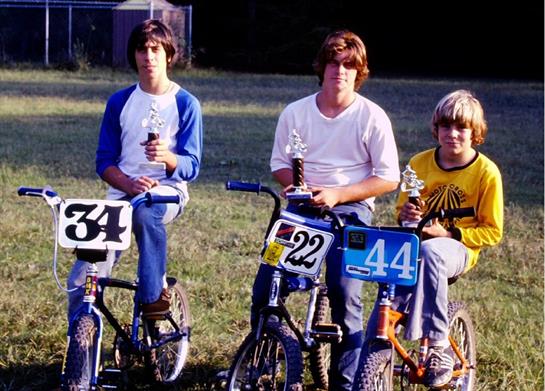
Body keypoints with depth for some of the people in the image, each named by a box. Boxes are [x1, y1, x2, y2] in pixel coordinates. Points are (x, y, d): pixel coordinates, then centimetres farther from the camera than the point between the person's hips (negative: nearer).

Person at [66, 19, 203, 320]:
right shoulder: (119, 102, 9)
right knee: (82, 282, -17)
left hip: (167, 192, -2)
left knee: (145, 210, -42)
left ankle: (154, 294, -23)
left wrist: (167, 156, -27)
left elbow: (191, 167, -4)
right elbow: (104, 162, 7)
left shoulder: (186, 104, 1)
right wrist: (130, 184, -14)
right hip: (123, 192, 2)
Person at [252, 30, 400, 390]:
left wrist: (337, 194, -15)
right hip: (302, 205, 3)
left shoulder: (372, 117, -3)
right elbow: (280, 164, 14)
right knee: (265, 287, -9)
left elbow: (388, 178, -4)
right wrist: (296, 184, -10)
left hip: (351, 209, -3)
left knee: (345, 293, -16)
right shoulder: (295, 113, 5)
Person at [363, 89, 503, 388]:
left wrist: (449, 233, -14)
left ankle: (439, 348, -37)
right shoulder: (419, 163, 7)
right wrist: (407, 215, -7)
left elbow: (491, 231, 0)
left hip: (457, 248, -3)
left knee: (430, 252, -41)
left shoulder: (486, 172, -3)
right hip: (415, 243, 3)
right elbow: (402, 210, 19)